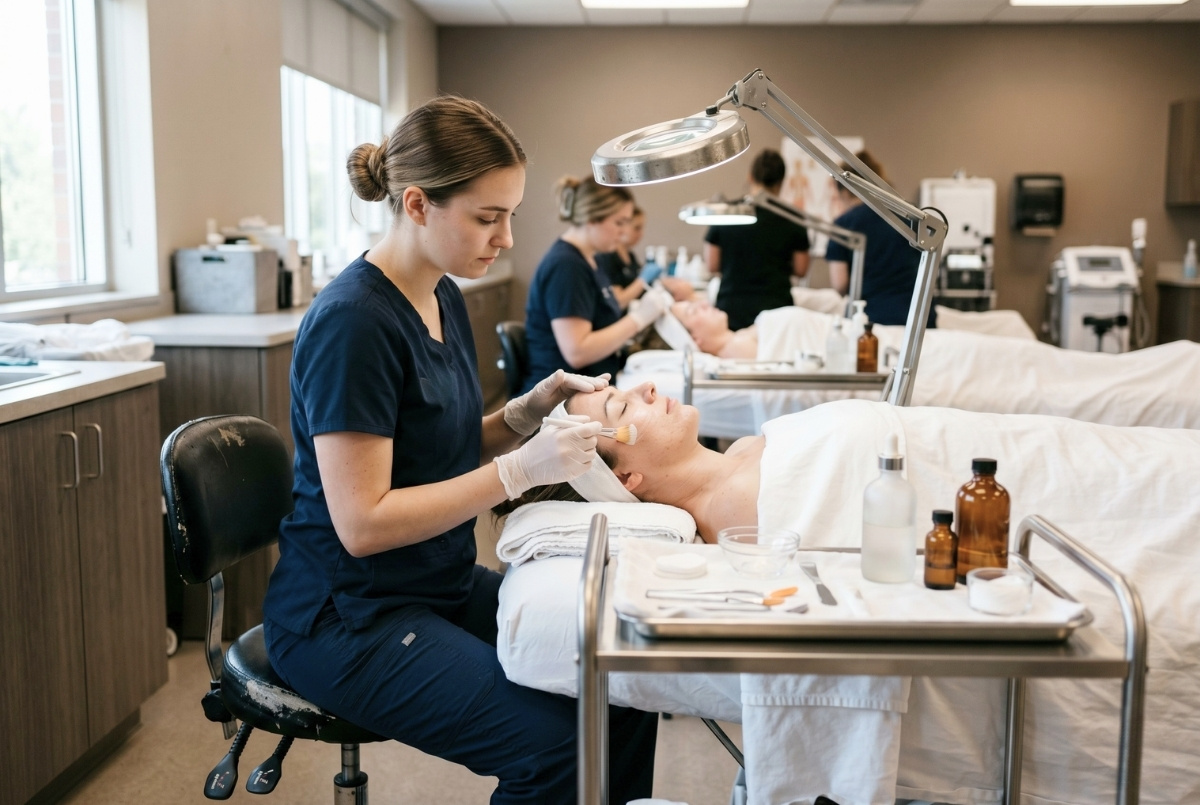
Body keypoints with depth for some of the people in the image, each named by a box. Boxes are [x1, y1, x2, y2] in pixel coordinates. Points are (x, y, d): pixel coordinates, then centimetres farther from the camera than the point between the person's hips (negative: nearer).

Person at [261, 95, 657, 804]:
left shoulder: (445, 299, 6)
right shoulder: (355, 321, -21)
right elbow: (361, 522, -22)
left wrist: (536, 407, -3)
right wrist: (517, 471, -24)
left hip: (442, 585, 9)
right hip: (346, 617, -8)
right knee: (556, 743, -22)